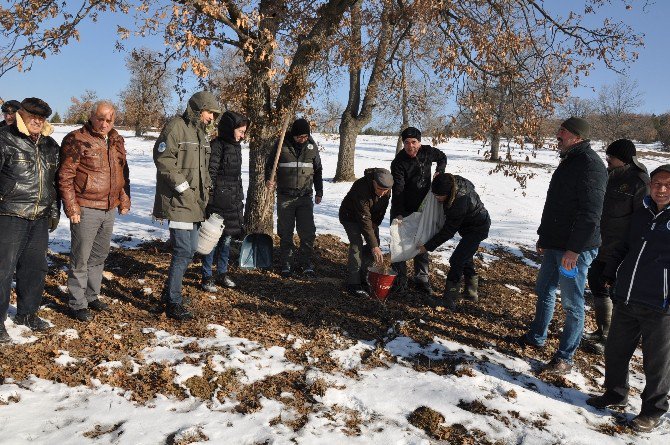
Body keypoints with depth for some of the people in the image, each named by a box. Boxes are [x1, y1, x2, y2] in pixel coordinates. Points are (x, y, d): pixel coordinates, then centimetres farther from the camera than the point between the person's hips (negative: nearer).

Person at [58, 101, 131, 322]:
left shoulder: (116, 141, 10)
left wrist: (124, 201, 15)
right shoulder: (77, 140, -10)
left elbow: (123, 173, 19)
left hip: (109, 209, 7)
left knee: (99, 256, 17)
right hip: (86, 210, -7)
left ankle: (92, 296, 32)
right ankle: (77, 304, 13)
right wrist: (72, 208, -14)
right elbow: (65, 177, -11)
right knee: (80, 259, 1)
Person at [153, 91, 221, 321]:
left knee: (190, 250, 13)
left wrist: (205, 193, 14)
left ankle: (169, 292, 29)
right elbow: (163, 159, -18)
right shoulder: (176, 127, -10)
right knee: (183, 251, -10)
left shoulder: (202, 133, 18)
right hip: (177, 201, -9)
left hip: (195, 202, 9)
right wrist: (183, 187, -18)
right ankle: (173, 303, 1)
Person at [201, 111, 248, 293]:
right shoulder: (217, 146, -13)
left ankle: (222, 273, 26)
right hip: (218, 201, -8)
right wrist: (210, 200, -18)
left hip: (233, 202, 8)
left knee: (227, 238, 14)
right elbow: (210, 174, -16)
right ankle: (207, 277, 11)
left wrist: (240, 198, 20)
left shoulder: (236, 146, 13)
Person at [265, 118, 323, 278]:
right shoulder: (282, 144, -4)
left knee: (307, 232, 0)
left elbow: (318, 170, 14)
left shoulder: (312, 146, 4)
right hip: (285, 197, -1)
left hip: (305, 197, 2)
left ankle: (307, 264, 11)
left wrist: (319, 192, 13)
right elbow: (270, 164, 4)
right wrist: (268, 180, -15)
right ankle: (286, 264, 17)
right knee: (285, 233, 5)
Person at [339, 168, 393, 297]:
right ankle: (353, 283, -17)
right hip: (350, 217, -7)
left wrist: (376, 223, -8)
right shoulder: (361, 189, -40)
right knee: (357, 244, -22)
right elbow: (364, 220, -40)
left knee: (374, 244, -2)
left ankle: (363, 277, 12)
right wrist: (374, 246, -40)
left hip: (371, 215, 7)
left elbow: (383, 208, 1)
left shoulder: (387, 188, -19)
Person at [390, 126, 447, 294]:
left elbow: (442, 157, 18)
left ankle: (421, 278, 22)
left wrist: (439, 172, -1)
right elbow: (398, 190, -26)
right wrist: (398, 213, -35)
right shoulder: (399, 162, -19)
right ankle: (400, 278, 13)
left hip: (422, 208, 4)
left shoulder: (427, 152, -6)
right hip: (402, 210, -4)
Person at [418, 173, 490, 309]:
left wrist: (428, 246, -22)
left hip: (478, 229, -10)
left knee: (456, 260, -15)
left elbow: (448, 231, -28)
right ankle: (472, 292, 36)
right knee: (465, 257, 20)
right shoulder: (454, 182, -16)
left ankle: (449, 300, -11)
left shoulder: (460, 202, -37)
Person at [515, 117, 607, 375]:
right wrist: (544, 236, 22)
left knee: (572, 304, 1)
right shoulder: (569, 161, 14)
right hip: (555, 245, 10)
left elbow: (591, 214, -24)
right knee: (544, 290, 21)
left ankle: (565, 358, 12)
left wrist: (574, 249, -24)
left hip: (575, 249, -10)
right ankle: (536, 337, 38)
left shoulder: (590, 165, -18)